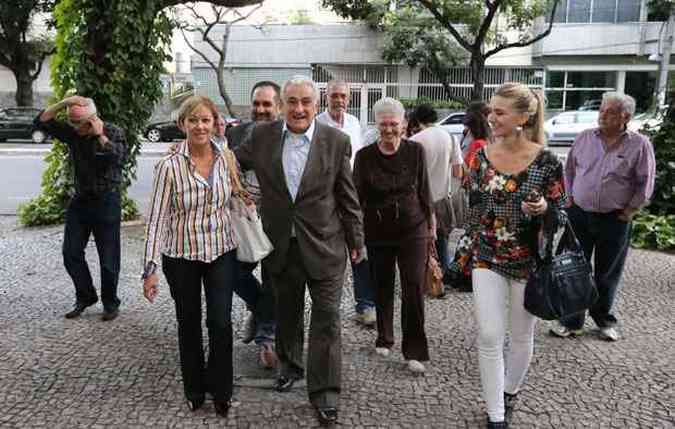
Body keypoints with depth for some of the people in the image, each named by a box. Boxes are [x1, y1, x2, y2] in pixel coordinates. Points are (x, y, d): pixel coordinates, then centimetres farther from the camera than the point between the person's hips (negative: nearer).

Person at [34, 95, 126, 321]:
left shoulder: (113, 132, -9)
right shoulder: (72, 132, 3)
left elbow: (119, 157, -25)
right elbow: (42, 122, -2)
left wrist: (100, 134, -19)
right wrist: (62, 103, -13)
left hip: (106, 201, -5)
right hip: (79, 200, 5)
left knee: (108, 257, 2)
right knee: (71, 253, 8)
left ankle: (110, 303, 18)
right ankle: (85, 297, 25)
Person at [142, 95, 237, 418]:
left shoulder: (227, 158, -3)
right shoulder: (169, 166, -13)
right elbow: (157, 218, -11)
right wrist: (150, 268, -13)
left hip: (222, 253, 2)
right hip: (181, 257, -1)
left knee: (221, 322, 1)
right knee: (189, 324, 13)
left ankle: (220, 390, 22)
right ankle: (194, 390, 33)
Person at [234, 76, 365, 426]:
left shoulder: (336, 141, -7)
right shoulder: (262, 135, -2)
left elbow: (347, 197, -1)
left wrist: (356, 242, 3)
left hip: (324, 245, -2)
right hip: (281, 245, 3)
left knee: (326, 318, 1)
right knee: (286, 314, 20)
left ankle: (324, 393, 14)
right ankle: (290, 367, 43)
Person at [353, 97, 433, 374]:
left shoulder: (415, 151, -3)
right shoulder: (364, 156, -3)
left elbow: (424, 190, 4)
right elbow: (357, 196, 0)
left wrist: (431, 224, 8)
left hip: (413, 229, -1)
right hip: (378, 232, 1)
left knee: (414, 289, -5)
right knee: (382, 288, 12)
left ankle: (415, 351, 7)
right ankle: (384, 339, 33)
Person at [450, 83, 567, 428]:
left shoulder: (546, 162, -12)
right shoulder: (481, 156, -2)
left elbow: (560, 215, -4)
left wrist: (544, 209, -26)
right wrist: (466, 250, 11)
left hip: (528, 261, -2)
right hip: (486, 259, 2)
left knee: (521, 335, 15)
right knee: (489, 338, 0)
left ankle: (510, 390, 42)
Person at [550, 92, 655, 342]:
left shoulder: (639, 145, -7)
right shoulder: (584, 138, 1)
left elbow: (645, 183, -1)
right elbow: (569, 170, 12)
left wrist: (629, 212, -4)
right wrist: (569, 199, 6)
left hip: (614, 220, -2)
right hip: (579, 215, 2)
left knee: (607, 274, 12)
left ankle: (604, 319, 32)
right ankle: (572, 321, 19)